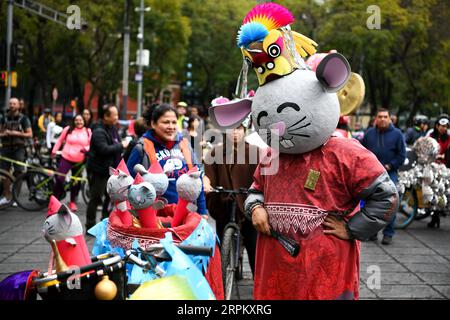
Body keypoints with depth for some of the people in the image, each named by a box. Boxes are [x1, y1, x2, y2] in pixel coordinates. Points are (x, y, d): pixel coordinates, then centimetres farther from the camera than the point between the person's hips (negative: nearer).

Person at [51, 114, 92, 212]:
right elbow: (60, 140, 10)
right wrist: (54, 151, 7)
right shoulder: (68, 129, 0)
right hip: (66, 158, -2)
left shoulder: (88, 132, 2)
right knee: (59, 178, -13)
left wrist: (86, 149, -16)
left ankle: (73, 202, 27)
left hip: (79, 161, 2)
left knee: (76, 183, 11)